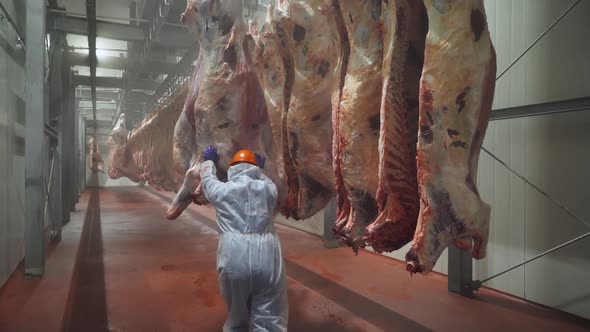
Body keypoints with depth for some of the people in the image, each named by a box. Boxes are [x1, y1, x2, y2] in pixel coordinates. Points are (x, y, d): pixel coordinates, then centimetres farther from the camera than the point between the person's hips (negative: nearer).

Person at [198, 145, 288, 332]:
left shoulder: (222, 191, 9)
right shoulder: (268, 189, 12)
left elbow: (207, 179, 31)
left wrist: (209, 160, 49)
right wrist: (260, 168, 55)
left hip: (234, 261, 0)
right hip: (266, 260, 0)